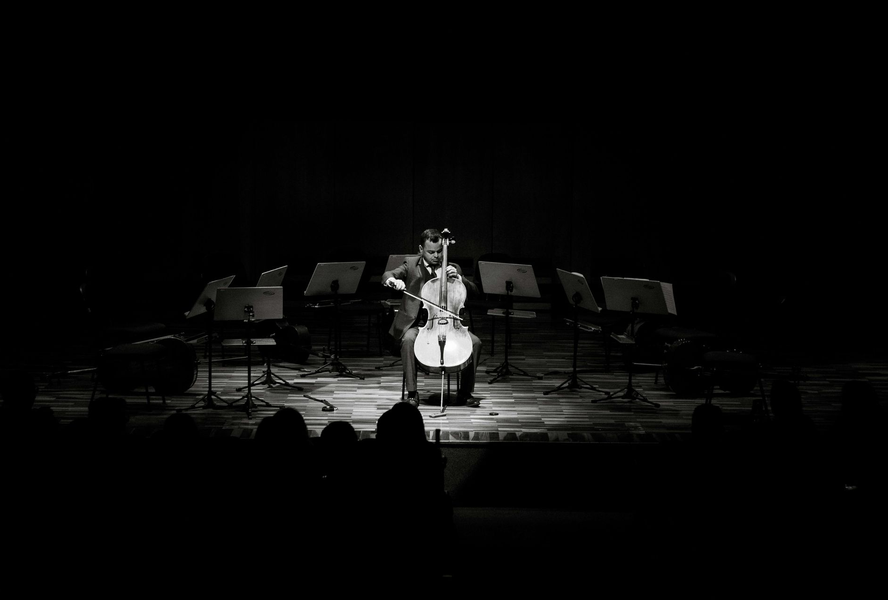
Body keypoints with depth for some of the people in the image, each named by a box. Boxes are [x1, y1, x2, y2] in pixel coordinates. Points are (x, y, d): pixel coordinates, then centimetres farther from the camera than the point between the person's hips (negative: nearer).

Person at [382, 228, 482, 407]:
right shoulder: (411, 264, 7)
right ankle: (412, 393, -24)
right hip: (416, 323, -2)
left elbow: (474, 291, 8)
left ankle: (465, 392, -5)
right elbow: (387, 275, -6)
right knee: (408, 340, -35)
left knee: (475, 342, -20)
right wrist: (393, 280, -31)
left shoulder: (452, 268, 12)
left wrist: (458, 278, -11)